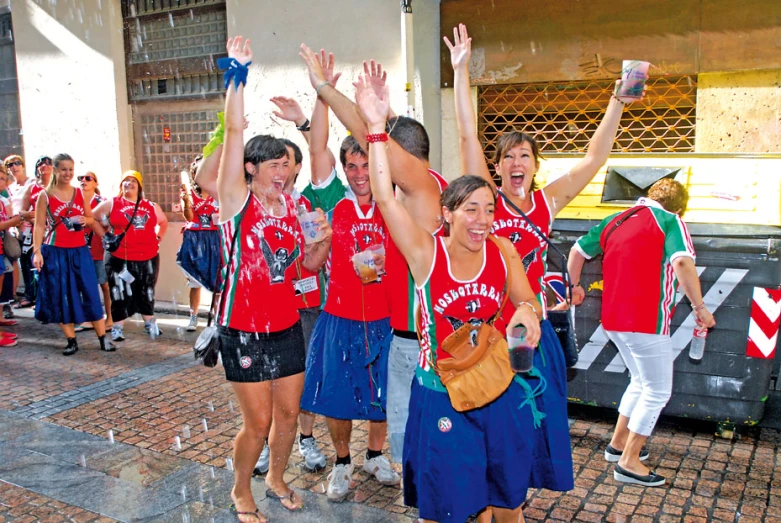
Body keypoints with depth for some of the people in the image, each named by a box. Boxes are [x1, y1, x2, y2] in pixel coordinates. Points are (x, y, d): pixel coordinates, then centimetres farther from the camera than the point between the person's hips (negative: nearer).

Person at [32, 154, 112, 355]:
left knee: (90, 293, 2)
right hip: (55, 252, -2)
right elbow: (39, 226, -5)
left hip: (79, 251, 2)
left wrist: (85, 221, -8)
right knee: (60, 296, 3)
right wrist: (37, 251, -14)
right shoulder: (45, 195, -3)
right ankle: (71, 340, 14)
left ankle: (103, 338, 6)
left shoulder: (80, 193, 7)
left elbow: (91, 219, 15)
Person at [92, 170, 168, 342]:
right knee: (120, 293, 0)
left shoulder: (151, 206, 9)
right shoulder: (111, 204, 0)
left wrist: (158, 238, 11)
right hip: (119, 258, -3)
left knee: (146, 293, 14)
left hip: (148, 258, 3)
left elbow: (163, 221, 26)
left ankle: (150, 324, 27)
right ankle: (118, 327, 10)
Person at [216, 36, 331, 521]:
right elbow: (235, 131, -21)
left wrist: (324, 237, -10)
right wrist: (238, 73, -24)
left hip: (287, 326, 5)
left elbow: (311, 264, 9)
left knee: (289, 412, 14)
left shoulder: (292, 204, 4)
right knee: (258, 422, 3)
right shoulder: (237, 199, -10)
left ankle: (276, 478, 40)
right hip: (244, 330, -5)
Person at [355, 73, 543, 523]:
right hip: (442, 396, -3)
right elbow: (385, 197, -23)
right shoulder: (426, 253, -13)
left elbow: (528, 302, 7)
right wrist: (377, 128, -26)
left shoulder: (503, 252, -4)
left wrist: (528, 311, -17)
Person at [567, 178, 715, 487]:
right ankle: (629, 462, 10)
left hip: (614, 320, 8)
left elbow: (577, 250, 20)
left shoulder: (616, 220, 13)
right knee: (658, 391, 6)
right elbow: (682, 263, -24)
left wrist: (574, 286, 33)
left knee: (641, 382, 24)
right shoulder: (669, 222, -7)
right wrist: (700, 307, -16)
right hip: (646, 322, -8)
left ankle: (618, 443, 32)